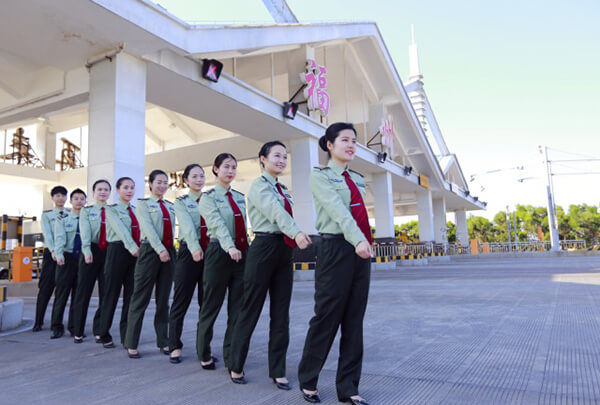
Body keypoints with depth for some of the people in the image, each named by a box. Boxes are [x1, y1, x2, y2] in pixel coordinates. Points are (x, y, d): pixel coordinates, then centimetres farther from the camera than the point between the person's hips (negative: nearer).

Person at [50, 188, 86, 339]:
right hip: (67, 257, -1)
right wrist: (59, 255, -23)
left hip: (83, 258, 1)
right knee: (62, 292, 0)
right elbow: (59, 238, -8)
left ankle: (74, 326, 16)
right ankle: (57, 327, 12)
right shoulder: (62, 219, 5)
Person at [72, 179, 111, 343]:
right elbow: (85, 232, -5)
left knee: (106, 294, 4)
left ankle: (99, 330, 15)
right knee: (83, 292, 3)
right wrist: (87, 250, -20)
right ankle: (78, 331, 14)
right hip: (91, 252, -1)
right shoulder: (86, 211, 9)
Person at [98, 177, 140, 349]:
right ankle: (105, 335, 17)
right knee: (112, 294, 3)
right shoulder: (111, 209, 2)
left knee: (131, 295, 4)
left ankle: (126, 335, 13)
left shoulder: (136, 210, 17)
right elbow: (120, 229, -14)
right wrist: (133, 247, -27)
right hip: (118, 250, -4)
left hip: (136, 253, 5)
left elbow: (141, 230, 5)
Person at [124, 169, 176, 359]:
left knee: (163, 300, 9)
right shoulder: (143, 203, 2)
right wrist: (160, 249, -22)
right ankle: (131, 344, 10)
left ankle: (163, 341, 17)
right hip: (150, 251, -5)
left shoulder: (171, 206, 16)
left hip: (168, 252, 5)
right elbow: (148, 227, -11)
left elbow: (172, 229, 13)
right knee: (141, 299, 0)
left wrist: (169, 250, 1)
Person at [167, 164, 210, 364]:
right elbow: (187, 225, -12)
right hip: (189, 253, -3)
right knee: (181, 302, 3)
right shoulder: (181, 202, 6)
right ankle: (175, 346, 16)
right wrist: (195, 247, -28)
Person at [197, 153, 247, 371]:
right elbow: (217, 223, -19)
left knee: (238, 308, 5)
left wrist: (246, 248, 3)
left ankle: (231, 357, 17)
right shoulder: (208, 197, -3)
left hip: (241, 253, 5)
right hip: (219, 253, -5)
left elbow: (243, 226, 13)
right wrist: (230, 247, -33)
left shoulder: (240, 197, 14)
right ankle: (204, 354, 27)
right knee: (211, 307, 7)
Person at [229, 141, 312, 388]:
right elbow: (274, 210, -26)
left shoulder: (283, 190, 18)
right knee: (251, 311, 4)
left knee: (281, 314, 8)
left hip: (284, 251, 7)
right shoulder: (259, 185, -7)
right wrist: (297, 232, -42)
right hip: (264, 249, -7)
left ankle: (277, 371, 19)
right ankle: (236, 366, 22)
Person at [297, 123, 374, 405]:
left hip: (360, 251, 7)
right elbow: (337, 209, -17)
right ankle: (307, 381, 21)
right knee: (327, 318, 0)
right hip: (335, 249, -6)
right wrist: (358, 240, -29)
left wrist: (365, 241, 7)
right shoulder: (320, 176, -1)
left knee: (354, 321, 8)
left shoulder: (357, 180, 19)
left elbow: (360, 214, 15)